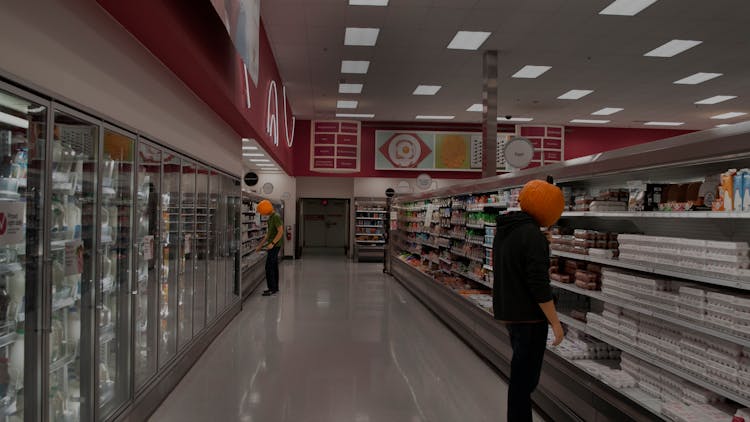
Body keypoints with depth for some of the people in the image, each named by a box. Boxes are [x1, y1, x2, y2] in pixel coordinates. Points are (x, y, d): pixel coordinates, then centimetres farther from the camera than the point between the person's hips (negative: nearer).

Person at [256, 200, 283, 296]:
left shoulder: (276, 217, -15)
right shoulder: (271, 217, 15)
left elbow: (280, 232, -21)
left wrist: (272, 243, -26)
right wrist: (260, 245, 21)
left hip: (275, 245, -10)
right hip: (273, 245, 10)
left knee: (269, 267, -9)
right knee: (274, 267, 12)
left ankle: (272, 288, -4)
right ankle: (275, 288, 18)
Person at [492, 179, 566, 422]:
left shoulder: (504, 230, 9)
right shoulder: (532, 235, -20)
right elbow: (539, 284, -23)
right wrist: (555, 322, -16)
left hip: (508, 313, 9)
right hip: (529, 317, -9)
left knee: (523, 373, 21)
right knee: (524, 377, 1)